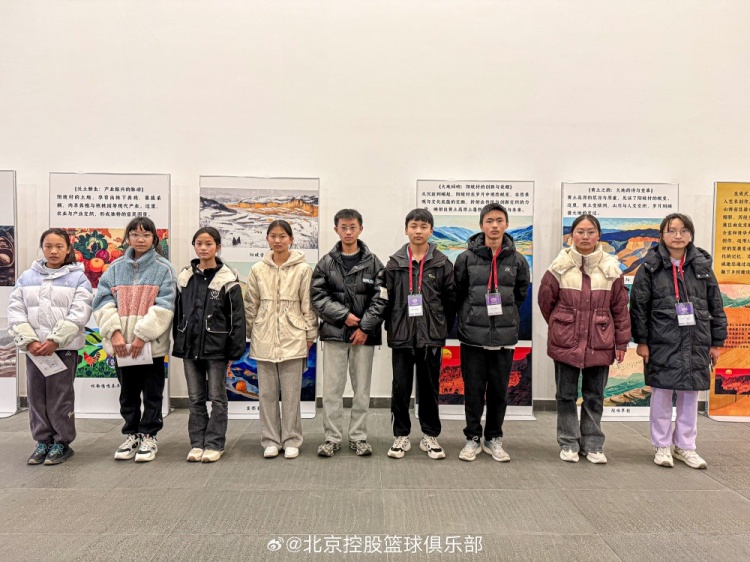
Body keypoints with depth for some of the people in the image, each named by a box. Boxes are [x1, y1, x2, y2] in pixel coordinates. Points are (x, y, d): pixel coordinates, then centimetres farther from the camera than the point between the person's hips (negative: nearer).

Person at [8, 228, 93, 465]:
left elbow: (79, 314, -10)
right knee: (36, 396, 9)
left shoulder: (78, 278, -2)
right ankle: (43, 441, 23)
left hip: (65, 347, -3)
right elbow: (15, 311, 3)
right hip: (34, 348, 4)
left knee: (61, 396, 2)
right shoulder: (27, 277, 8)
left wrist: (54, 340, -16)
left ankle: (62, 443, 15)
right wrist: (30, 341, -9)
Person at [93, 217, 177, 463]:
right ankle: (131, 435, 28)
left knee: (152, 393, 7)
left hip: (152, 343, -3)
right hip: (121, 343, 3)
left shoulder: (163, 268, -3)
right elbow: (103, 300, 0)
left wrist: (142, 334, -17)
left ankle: (148, 437, 20)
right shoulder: (116, 267, 8)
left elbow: (164, 306, -10)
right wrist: (114, 332, -13)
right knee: (127, 392, 14)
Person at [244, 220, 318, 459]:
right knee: (267, 392, 8)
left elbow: (308, 305, 0)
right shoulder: (258, 270, 4)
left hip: (292, 339, -2)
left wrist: (310, 335, -1)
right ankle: (270, 441, 20)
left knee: (291, 393, 5)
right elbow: (251, 305, 9)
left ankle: (291, 440, 17)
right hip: (264, 339, 2)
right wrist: (247, 334, 9)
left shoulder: (303, 269, -2)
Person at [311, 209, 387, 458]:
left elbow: (380, 298, -3)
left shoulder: (373, 263, 2)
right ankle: (332, 437, 16)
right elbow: (317, 296, -2)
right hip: (334, 333, 0)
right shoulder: (326, 263, 4)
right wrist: (343, 315, -11)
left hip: (364, 334, 0)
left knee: (362, 388, 7)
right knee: (332, 388, 4)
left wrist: (365, 327, -10)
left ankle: (358, 436, 20)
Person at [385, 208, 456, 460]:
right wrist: (391, 327, 3)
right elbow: (387, 298, 4)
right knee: (400, 387, 6)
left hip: (432, 336, 0)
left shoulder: (442, 263, 1)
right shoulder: (394, 263, 3)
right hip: (402, 335, 1)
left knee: (429, 387, 10)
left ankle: (430, 436, 24)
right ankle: (401, 436, 20)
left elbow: (450, 300, 3)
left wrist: (443, 329, 3)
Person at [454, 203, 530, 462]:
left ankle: (494, 439, 26)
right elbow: (458, 293, 6)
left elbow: (520, 294, 13)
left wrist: (505, 316, 11)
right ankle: (473, 438, 22)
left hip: (504, 336, 2)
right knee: (473, 390, 7)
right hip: (473, 335, -1)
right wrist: (470, 318, 7)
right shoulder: (467, 258, -3)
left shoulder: (517, 260, 3)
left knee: (499, 390, 10)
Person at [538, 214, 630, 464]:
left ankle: (593, 445, 25)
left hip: (599, 343, 1)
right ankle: (568, 444, 21)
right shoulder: (560, 266, -4)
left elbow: (620, 308, 3)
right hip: (565, 342, -1)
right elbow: (545, 299, 6)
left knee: (594, 396, 11)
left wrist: (621, 342, 3)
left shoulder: (611, 267, -1)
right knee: (566, 395, 8)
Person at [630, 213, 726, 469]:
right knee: (662, 394, 5)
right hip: (662, 342, -3)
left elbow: (716, 305, 9)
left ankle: (685, 446, 25)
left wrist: (716, 342, 7)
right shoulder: (650, 267, -3)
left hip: (695, 342, 3)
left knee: (690, 395, 10)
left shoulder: (702, 265, 6)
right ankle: (662, 446, 19)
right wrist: (641, 341, -7)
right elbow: (638, 306, -4)